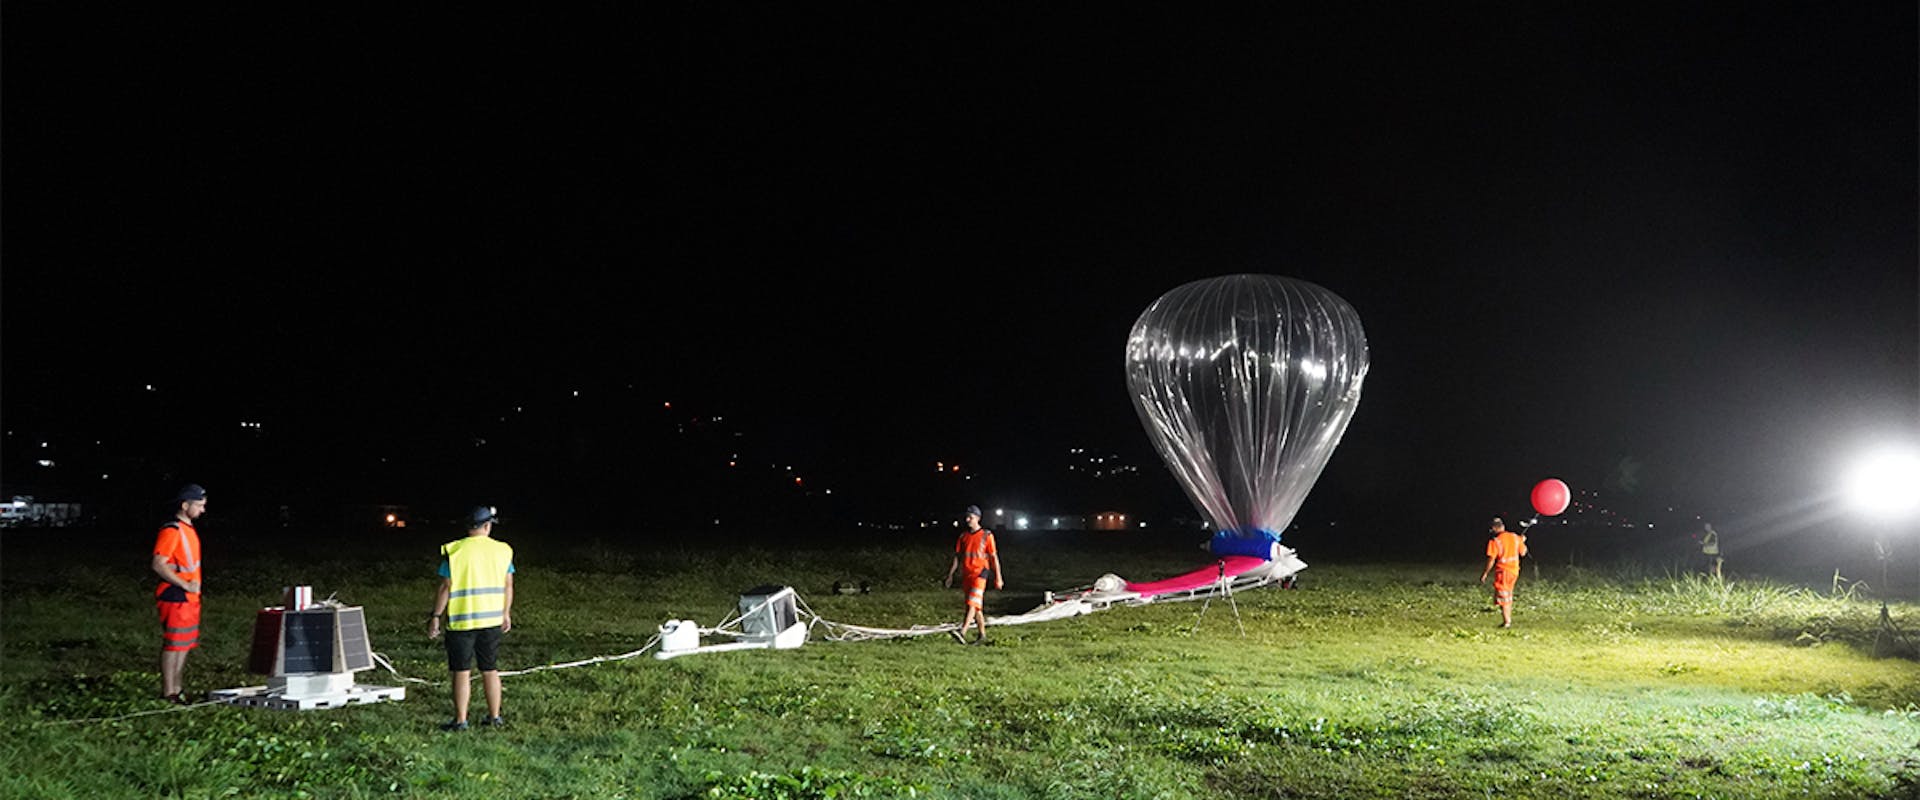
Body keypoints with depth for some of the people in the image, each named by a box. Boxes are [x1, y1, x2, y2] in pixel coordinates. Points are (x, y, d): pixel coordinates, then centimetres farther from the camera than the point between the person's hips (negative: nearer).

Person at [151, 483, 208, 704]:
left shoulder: (188, 529, 14)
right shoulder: (171, 531, -15)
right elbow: (158, 565, -21)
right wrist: (186, 585, -21)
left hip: (189, 597, 10)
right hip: (175, 598, -10)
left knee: (186, 644, 14)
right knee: (173, 644, -5)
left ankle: (177, 689, 22)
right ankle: (168, 692, 1)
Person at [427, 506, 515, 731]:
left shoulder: (454, 551, -10)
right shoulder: (502, 550, 2)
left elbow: (445, 587, -10)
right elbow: (508, 586, 7)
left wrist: (435, 616, -2)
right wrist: (506, 614, 19)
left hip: (461, 621, -4)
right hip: (492, 619, 4)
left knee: (462, 671, 2)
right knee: (491, 670, 13)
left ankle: (460, 720, 6)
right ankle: (494, 716, 18)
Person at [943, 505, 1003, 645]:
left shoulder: (986, 535, -2)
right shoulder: (963, 537, 12)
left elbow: (994, 557, -1)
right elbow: (957, 557, 13)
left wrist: (998, 578, -2)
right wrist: (950, 574, 7)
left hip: (979, 573, -6)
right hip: (966, 574, 6)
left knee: (972, 604, -18)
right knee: (976, 606, 12)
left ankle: (962, 633, -31)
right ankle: (982, 635, 21)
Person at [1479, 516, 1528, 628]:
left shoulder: (1494, 541, -14)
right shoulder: (1515, 537, 2)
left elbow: (1491, 560, -15)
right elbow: (1523, 553, 12)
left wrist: (1485, 573, -5)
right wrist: (1522, 542, 29)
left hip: (1503, 571, -6)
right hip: (1514, 570, 6)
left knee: (1502, 597, 2)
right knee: (1508, 595, 20)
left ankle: (1506, 621, 0)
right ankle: (1509, 619, 24)